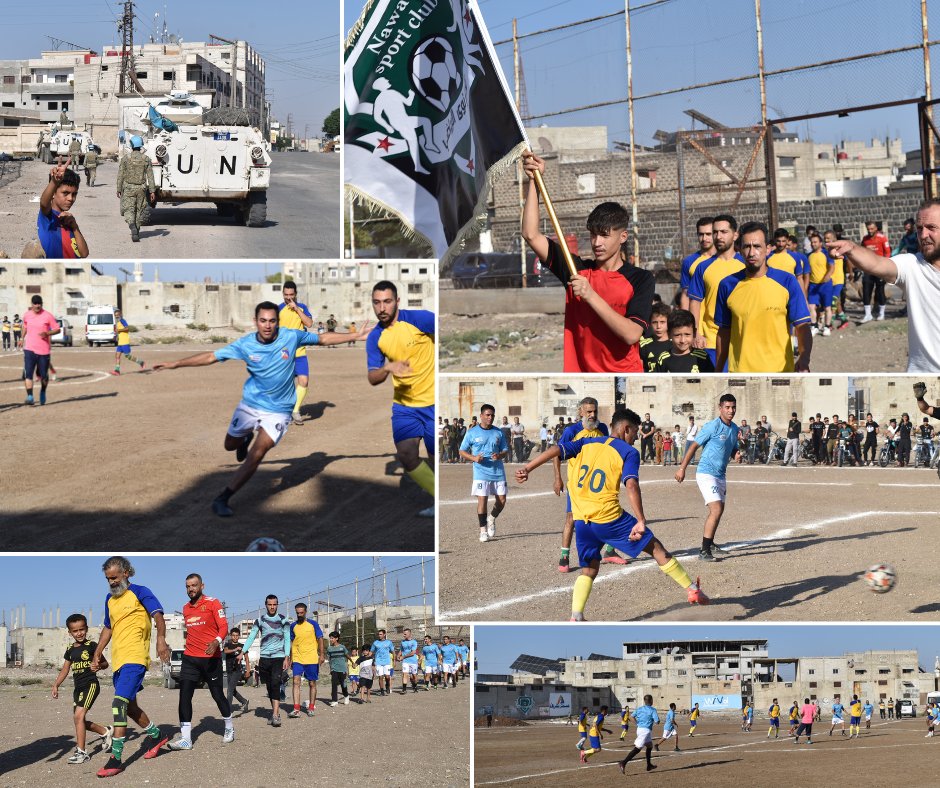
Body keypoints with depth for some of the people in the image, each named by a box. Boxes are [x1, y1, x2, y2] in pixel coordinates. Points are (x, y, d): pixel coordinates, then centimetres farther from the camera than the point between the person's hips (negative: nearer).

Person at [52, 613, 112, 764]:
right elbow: (65, 670, 18)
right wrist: (56, 685, 10)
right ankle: (105, 731, 33)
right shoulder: (70, 650, 12)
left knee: (79, 716, -19)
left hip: (90, 685, -7)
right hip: (78, 687, 7)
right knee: (79, 720, 9)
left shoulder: (91, 646, -5)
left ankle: (81, 752, -16)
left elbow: (105, 664, 1)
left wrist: (99, 665, -20)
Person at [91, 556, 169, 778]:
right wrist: (97, 654, 21)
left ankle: (116, 758, -23)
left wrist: (161, 639, -36)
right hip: (118, 660, 9)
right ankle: (156, 735, 39)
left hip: (135, 658, -9)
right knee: (129, 706, 16)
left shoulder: (140, 592, -5)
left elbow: (158, 615, -18)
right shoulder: (110, 599, 17)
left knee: (120, 702, -20)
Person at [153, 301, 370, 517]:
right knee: (230, 444, 18)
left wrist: (355, 336, 1)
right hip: (250, 404, 2)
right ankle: (247, 436, 55)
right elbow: (211, 356, -9)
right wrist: (175, 364, -13)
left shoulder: (291, 337, -15)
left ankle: (222, 500, -8)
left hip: (278, 410, -2)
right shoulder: (245, 344, -15)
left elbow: (323, 338, 0)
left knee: (255, 456, -14)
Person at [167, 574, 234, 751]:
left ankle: (229, 729, 29)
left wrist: (216, 642, -31)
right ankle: (185, 738, -11)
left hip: (211, 657, -5)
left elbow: (223, 626, -14)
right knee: (184, 694, -9)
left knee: (217, 694, 4)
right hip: (190, 658, 5)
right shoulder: (186, 608, 13)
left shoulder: (213, 603, -5)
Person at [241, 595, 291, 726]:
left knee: (275, 684, -17)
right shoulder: (260, 620, 7)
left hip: (278, 657, -3)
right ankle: (275, 711, 16)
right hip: (264, 657, 3)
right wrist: (242, 652, -7)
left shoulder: (283, 620, 2)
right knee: (269, 686, 6)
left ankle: (275, 715, -24)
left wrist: (287, 658, -7)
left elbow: (287, 640, 1)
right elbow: (251, 637, 4)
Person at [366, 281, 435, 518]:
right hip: (404, 405, 3)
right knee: (406, 454, -14)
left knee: (435, 460, -1)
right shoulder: (375, 338, 0)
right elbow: (372, 378, 0)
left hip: (433, 400, -3)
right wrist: (388, 368, -22)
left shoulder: (419, 319, -13)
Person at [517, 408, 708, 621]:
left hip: (581, 520, 5)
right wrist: (641, 521, -20)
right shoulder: (629, 452, -1)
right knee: (656, 548, 11)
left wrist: (527, 469, -2)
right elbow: (631, 485, -16)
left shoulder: (587, 443, 14)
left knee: (589, 569, 18)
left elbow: (556, 450, 1)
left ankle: (576, 617, -2)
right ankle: (692, 591, 16)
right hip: (609, 517, -4)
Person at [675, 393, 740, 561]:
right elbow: (694, 446, -9)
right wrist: (682, 468, -11)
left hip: (720, 475, 8)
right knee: (716, 510, -18)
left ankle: (710, 544, 34)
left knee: (718, 510, 18)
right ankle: (704, 551, -17)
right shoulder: (712, 426, -14)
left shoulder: (734, 428, 9)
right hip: (706, 473, -8)